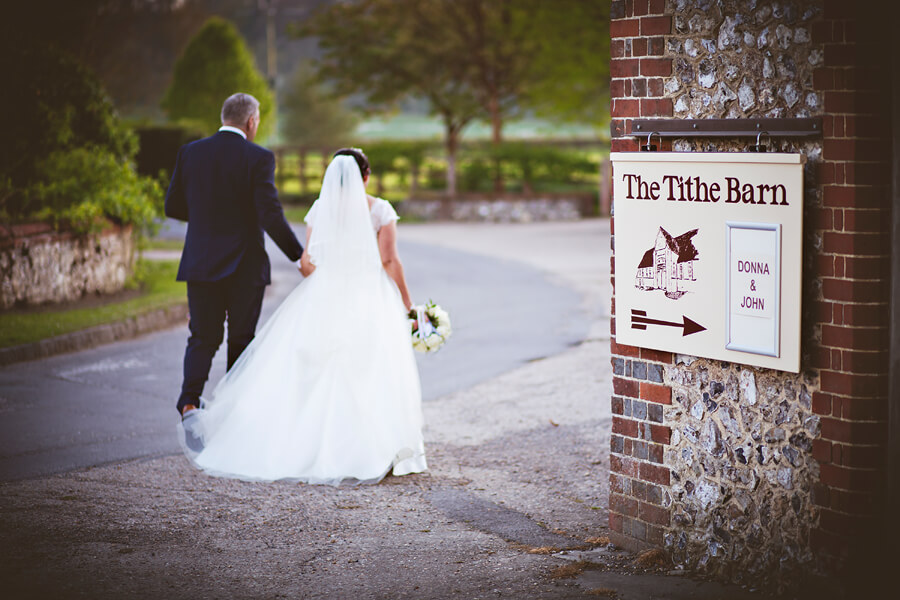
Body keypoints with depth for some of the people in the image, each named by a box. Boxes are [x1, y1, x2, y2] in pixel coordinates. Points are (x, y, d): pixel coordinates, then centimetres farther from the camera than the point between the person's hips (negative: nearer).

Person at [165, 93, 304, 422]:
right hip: (245, 266, -3)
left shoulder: (190, 152, 1)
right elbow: (271, 215, -16)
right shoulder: (258, 158, -10)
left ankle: (189, 401, -14)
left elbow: (173, 207, 7)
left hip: (201, 263, 3)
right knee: (241, 340, 11)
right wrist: (298, 255, -9)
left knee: (202, 338, 9)